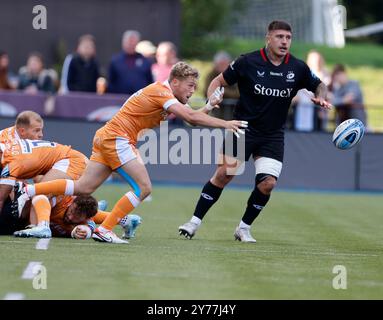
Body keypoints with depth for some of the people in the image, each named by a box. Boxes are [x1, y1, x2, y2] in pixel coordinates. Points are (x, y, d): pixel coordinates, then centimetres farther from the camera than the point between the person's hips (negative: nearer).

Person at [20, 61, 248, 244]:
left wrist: (210, 105, -1)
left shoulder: (168, 96, 17)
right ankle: (104, 230, -13)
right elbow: (190, 117, -23)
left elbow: (192, 116, 16)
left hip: (108, 137, 10)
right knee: (143, 188, -12)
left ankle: (25, 191, 3)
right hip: (116, 138, -10)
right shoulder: (161, 91, -13)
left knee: (83, 188, 4)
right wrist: (225, 124, -20)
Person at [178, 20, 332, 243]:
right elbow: (219, 81, 0)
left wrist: (320, 97, -9)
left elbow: (319, 86, 13)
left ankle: (244, 228, 9)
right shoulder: (248, 62, -10)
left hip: (273, 136, 2)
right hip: (243, 129, -2)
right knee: (224, 174, -7)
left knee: (268, 183, -10)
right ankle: (195, 221, 6)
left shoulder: (298, 68, -3)